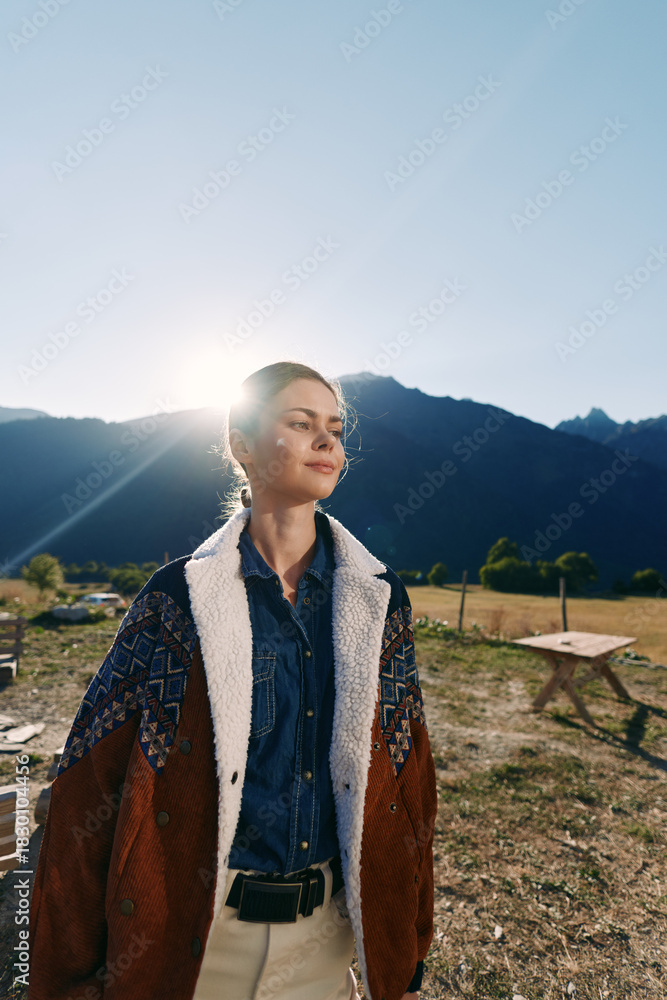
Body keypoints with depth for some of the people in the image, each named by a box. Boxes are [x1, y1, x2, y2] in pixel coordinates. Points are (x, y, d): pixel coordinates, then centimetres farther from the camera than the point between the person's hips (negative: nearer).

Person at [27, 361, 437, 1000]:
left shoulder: (379, 598, -7)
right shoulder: (181, 595, -14)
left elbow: (407, 776, 0)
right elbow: (93, 780, -9)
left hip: (327, 928, 2)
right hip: (198, 932, -1)